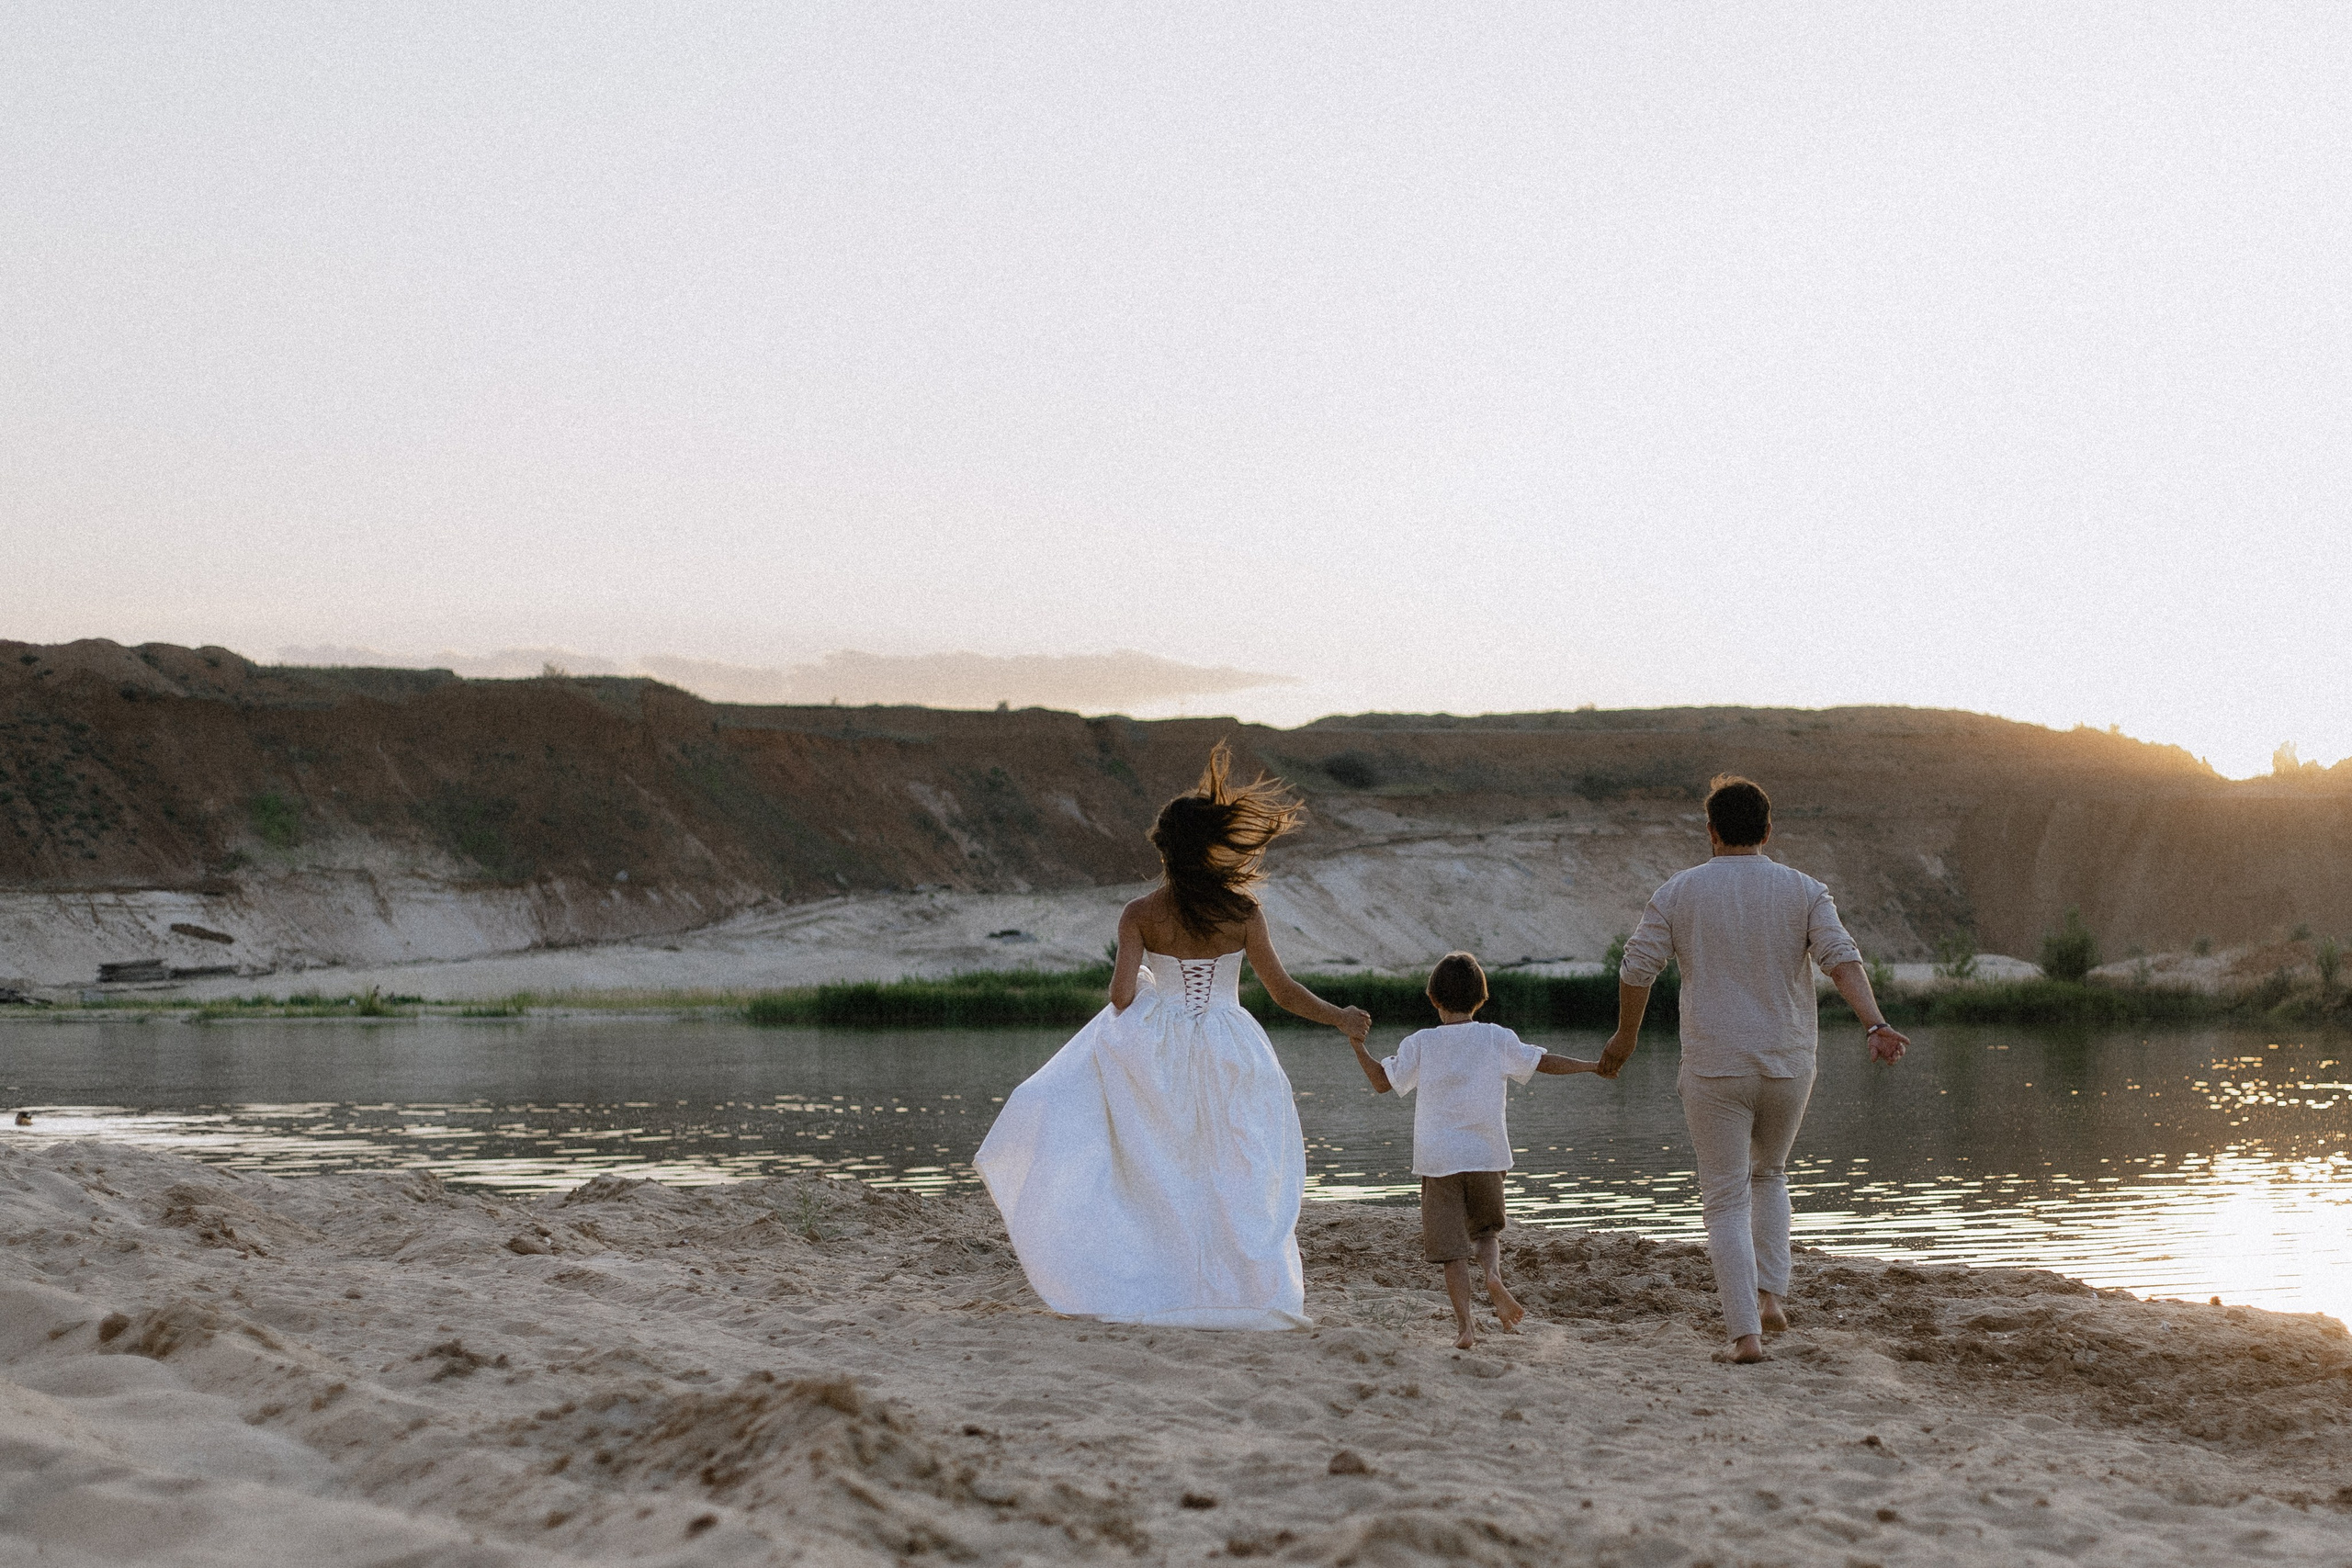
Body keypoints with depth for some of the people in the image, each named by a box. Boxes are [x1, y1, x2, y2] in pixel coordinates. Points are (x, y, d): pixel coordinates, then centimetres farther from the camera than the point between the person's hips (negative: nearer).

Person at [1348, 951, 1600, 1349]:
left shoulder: (1420, 1044, -1)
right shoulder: (1496, 1039, 1)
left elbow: (1382, 1081, 1)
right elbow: (1542, 1062, 6)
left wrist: (1357, 1044, 10)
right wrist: (1592, 1066, 17)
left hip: (1438, 1161, -1)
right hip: (1486, 1156, 1)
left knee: (1453, 1248, 1)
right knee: (1487, 1230, 20)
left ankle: (1464, 1324, -7)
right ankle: (1493, 1276, -9)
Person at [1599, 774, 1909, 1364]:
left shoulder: (1679, 891, -1)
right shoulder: (1802, 890, 2)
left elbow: (1637, 967, -2)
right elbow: (1842, 959, -12)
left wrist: (1626, 1036, 13)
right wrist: (1875, 1025, -20)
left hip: (1713, 1067, -2)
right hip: (1788, 1066, 2)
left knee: (1726, 1200, 3)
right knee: (1769, 1173, 26)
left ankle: (1745, 1333, -6)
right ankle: (1769, 1297, 13)